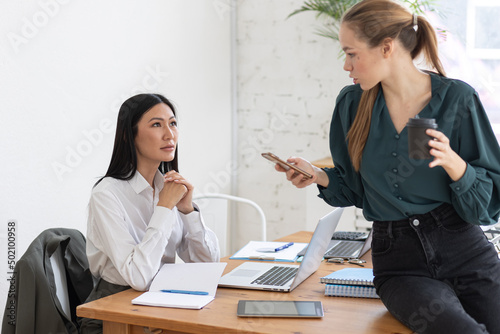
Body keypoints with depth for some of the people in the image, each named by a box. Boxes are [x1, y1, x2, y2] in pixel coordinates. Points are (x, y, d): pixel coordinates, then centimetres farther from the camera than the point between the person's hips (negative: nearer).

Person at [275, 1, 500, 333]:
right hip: (399, 264, 0)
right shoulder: (352, 103, 5)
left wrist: (453, 163, -20)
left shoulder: (457, 98, -4)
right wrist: (319, 177, -3)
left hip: (464, 248, 0)